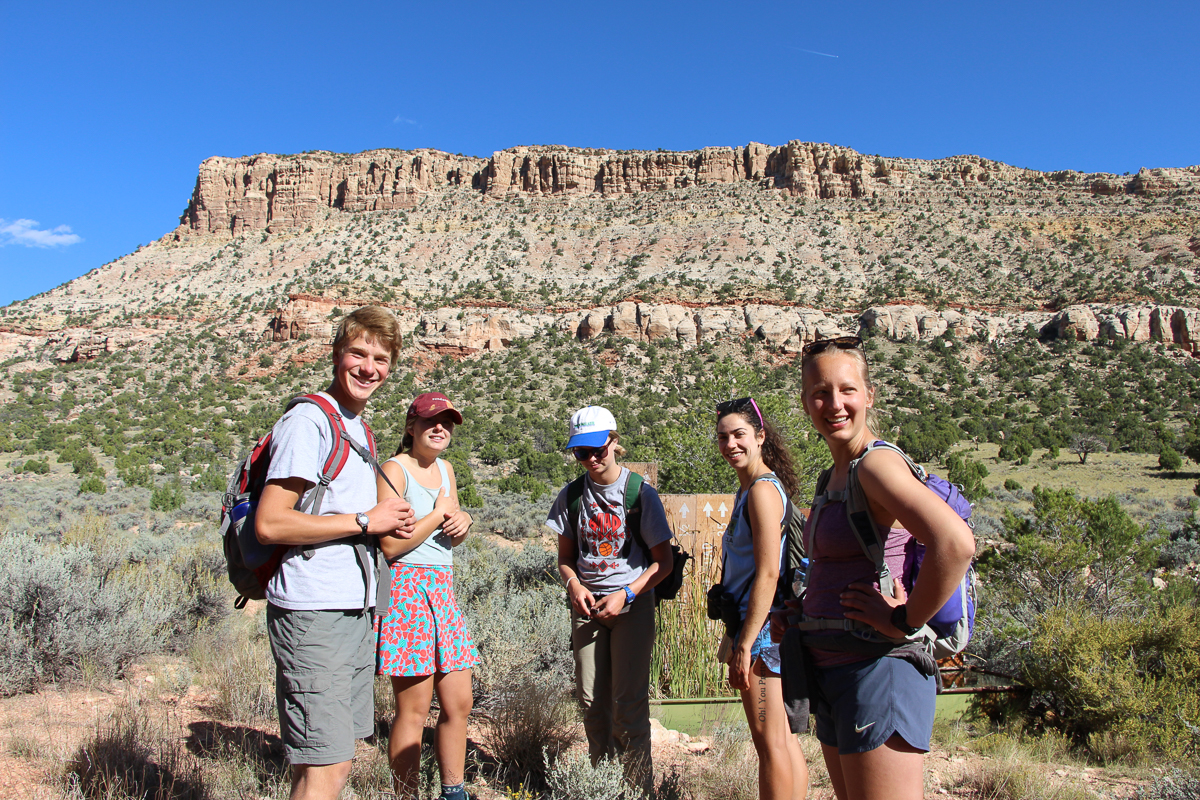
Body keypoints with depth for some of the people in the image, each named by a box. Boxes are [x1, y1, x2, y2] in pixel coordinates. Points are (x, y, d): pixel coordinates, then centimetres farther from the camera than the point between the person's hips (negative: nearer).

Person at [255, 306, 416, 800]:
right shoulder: (308, 421, -11)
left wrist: (389, 522, 6)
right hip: (313, 612, -9)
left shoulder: (360, 428, 18)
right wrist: (365, 521, -13)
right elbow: (269, 524, -20)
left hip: (356, 611, 9)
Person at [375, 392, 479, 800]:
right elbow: (391, 544, -16)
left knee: (458, 703, 11)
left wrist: (464, 521, 1)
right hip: (406, 587, -8)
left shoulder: (445, 469, 15)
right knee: (414, 708, -3)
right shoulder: (394, 469, -9)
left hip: (443, 589, 8)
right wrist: (440, 513, -9)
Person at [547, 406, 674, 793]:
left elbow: (663, 561, -3)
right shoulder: (571, 496, 4)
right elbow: (565, 555, 12)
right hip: (587, 604, 4)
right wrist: (574, 585, -9)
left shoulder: (641, 494, -6)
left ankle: (639, 786, 11)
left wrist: (626, 595, -14)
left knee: (628, 701, -4)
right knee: (592, 700, 8)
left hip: (633, 604, -3)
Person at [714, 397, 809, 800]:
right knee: (781, 737, 18)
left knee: (769, 741, -1)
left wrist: (744, 646, -20)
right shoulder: (751, 487, 14)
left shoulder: (762, 489, -16)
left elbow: (768, 573, -21)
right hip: (756, 624, 10)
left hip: (761, 628, -10)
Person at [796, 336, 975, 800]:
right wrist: (803, 614, 16)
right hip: (833, 674, 9)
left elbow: (956, 543, -32)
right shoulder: (835, 475, 12)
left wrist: (905, 621, -21)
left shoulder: (877, 464, -16)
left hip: (879, 670, -9)